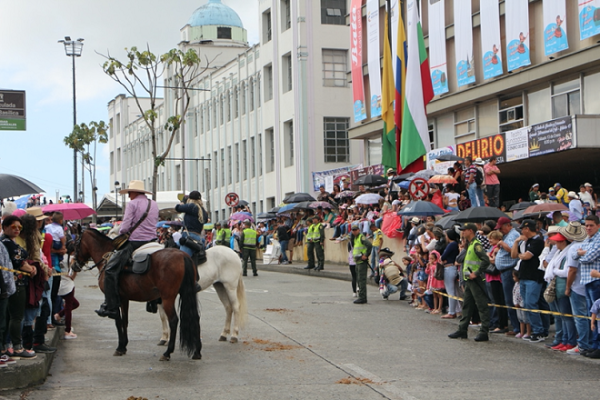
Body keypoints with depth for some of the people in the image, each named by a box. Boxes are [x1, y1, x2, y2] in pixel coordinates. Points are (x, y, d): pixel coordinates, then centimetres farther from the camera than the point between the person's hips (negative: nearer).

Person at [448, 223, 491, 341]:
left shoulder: (476, 245, -15)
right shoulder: (469, 244, 16)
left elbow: (486, 260, -26)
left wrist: (476, 273, -22)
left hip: (476, 280, -10)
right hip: (468, 280, 10)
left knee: (482, 306, -4)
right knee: (467, 305, 14)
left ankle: (484, 332, -2)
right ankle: (462, 330, 20)